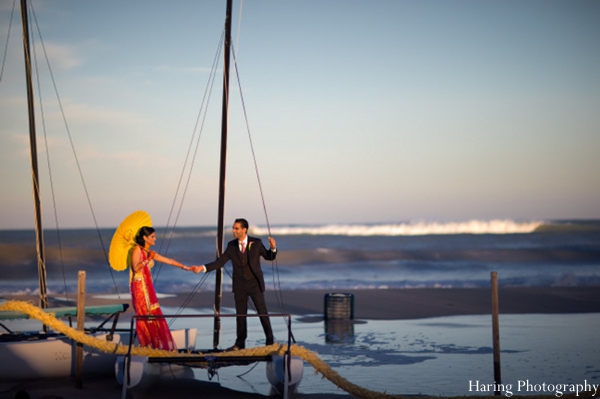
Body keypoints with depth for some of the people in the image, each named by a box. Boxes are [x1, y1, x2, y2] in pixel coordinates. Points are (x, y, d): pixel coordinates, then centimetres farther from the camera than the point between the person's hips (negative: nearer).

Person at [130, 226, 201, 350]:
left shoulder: (150, 253, 14)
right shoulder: (137, 250, -6)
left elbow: (170, 261, 14)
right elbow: (136, 268, -17)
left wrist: (187, 268, 11)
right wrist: (148, 259, -18)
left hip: (148, 287, 7)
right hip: (139, 286, -7)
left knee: (153, 314, 4)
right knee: (143, 314, -5)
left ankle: (154, 342, 9)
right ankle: (145, 343, 2)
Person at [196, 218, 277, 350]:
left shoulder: (256, 243, -5)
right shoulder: (231, 245, 1)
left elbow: (269, 257, 4)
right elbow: (220, 262, -1)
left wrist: (273, 248, -17)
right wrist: (203, 267, -13)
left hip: (255, 284, -3)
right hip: (239, 285, 3)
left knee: (262, 312, -2)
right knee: (240, 314, 8)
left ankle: (270, 341, 8)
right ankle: (240, 343, 17)